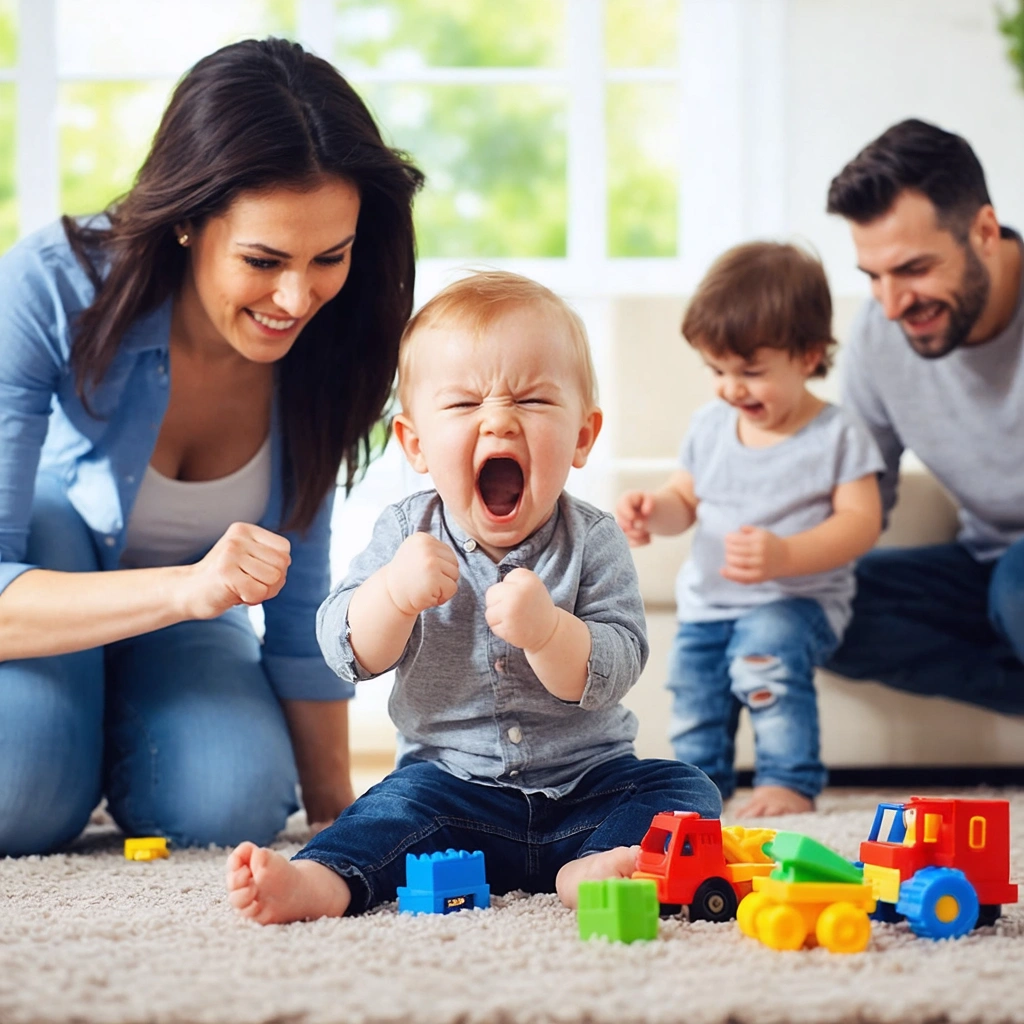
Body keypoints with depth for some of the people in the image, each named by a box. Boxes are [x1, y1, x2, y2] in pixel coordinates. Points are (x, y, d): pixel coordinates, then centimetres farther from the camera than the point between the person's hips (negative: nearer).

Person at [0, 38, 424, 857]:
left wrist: (334, 808, -5)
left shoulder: (321, 345, -18)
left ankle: (102, 732, 10)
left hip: (173, 615, 4)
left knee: (235, 810, -22)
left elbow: (300, 598, -6)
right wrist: (186, 588, -49)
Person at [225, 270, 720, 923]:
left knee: (685, 791, -19)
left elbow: (614, 670, -17)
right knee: (401, 805, -26)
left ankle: (589, 871, -39)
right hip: (453, 780, 0)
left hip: (586, 783, 1)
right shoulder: (409, 533, -3)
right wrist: (394, 592, -31)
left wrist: (545, 630, -38)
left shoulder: (593, 542, -7)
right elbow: (349, 654, -10)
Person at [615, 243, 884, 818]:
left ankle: (791, 779, -17)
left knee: (766, 650, -31)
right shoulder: (711, 427, 7)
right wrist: (652, 511, -10)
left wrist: (787, 555, -30)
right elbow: (685, 500, 16)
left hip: (796, 601, -6)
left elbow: (860, 523, -14)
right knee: (691, 693, 0)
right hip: (708, 601, 6)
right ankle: (702, 776, 28)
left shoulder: (838, 436, -9)